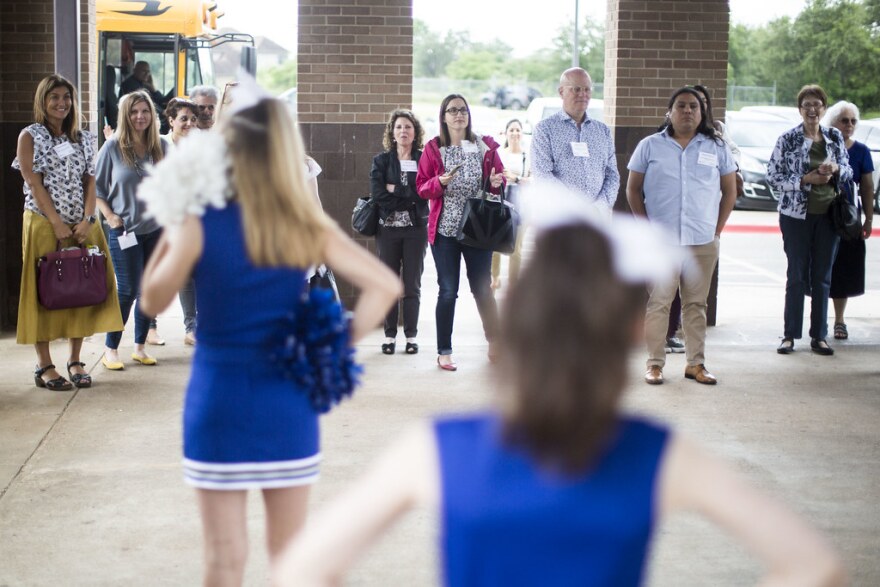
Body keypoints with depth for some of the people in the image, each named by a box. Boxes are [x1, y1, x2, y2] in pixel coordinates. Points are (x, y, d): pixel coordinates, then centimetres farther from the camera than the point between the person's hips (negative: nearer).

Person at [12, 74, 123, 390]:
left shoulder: (84, 139, 12)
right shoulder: (30, 136, -1)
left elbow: (90, 182, 7)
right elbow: (34, 184, -8)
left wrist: (88, 220, -8)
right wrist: (57, 224, -15)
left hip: (82, 225, 4)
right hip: (43, 224, -4)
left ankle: (75, 360, 13)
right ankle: (44, 366, 3)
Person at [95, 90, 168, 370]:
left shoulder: (162, 147, 3)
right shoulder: (113, 147, -6)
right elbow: (96, 186, -1)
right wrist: (109, 216, -9)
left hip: (156, 229, 4)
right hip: (125, 230, -3)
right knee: (128, 290, -5)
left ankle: (140, 346, 21)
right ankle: (111, 349, 8)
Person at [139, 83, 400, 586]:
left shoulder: (201, 224, -11)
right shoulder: (308, 226, -4)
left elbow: (154, 301, 1)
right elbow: (386, 286, -7)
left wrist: (171, 228, 6)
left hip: (220, 398, -2)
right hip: (289, 399, 2)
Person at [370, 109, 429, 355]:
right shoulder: (382, 161, 5)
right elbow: (377, 193, -8)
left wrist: (396, 190, -10)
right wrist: (410, 197, -10)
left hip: (416, 227, 0)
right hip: (388, 227, 0)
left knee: (412, 285, 3)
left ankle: (411, 336, 10)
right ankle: (389, 335, 11)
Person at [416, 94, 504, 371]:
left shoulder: (485, 146, 6)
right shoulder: (433, 149, 3)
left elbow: (499, 178, 13)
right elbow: (421, 187, 2)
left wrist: (496, 182, -10)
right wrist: (440, 182, -18)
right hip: (444, 229, -1)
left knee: (482, 288, 5)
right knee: (448, 291, 1)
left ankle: (494, 344, 22)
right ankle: (444, 352, 9)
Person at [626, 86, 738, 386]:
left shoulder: (717, 148, 9)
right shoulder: (650, 146, 4)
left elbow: (730, 192, 13)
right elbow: (633, 189, 6)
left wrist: (717, 229, 4)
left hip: (703, 242, 2)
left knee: (696, 303, 7)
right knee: (658, 302, -3)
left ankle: (695, 363, 14)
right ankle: (655, 363, 4)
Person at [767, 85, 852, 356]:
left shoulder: (835, 137, 7)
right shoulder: (788, 140, -3)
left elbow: (849, 173, 13)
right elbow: (773, 178, -6)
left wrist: (835, 169, -10)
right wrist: (806, 180, -17)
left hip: (829, 214, 3)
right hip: (796, 214, -3)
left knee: (823, 277, 6)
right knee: (797, 276, 1)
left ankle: (819, 336, 13)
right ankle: (790, 335, 10)